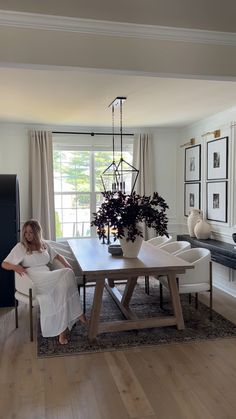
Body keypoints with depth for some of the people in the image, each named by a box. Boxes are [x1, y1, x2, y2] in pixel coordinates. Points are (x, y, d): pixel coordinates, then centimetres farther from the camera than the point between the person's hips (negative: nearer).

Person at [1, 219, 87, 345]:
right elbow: (4, 264, 3)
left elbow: (57, 255, 28)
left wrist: (67, 265, 9)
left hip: (49, 278, 5)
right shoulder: (20, 247, 3)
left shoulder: (44, 244, 16)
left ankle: (62, 329, -24)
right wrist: (15, 267, -19)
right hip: (33, 281, -5)